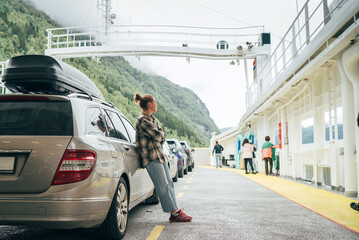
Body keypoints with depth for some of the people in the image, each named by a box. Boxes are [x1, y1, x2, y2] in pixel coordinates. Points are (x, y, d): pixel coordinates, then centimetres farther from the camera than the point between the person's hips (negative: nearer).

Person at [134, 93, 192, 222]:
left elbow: (162, 135, 18)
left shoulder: (152, 118, 16)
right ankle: (174, 214, -1)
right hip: (151, 158, -10)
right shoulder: (142, 120, -14)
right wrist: (159, 134, 2)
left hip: (159, 155, 10)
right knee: (163, 187, -6)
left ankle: (176, 210, 14)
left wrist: (160, 136, -1)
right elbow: (157, 135, -18)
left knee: (169, 183, 9)